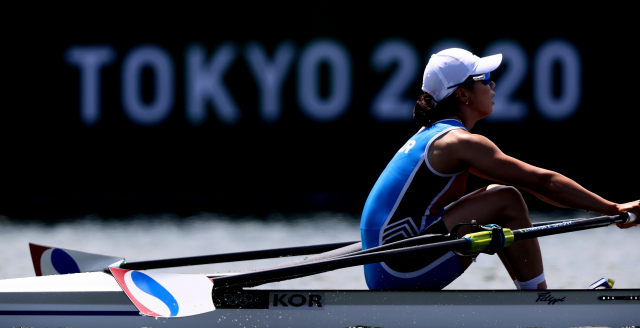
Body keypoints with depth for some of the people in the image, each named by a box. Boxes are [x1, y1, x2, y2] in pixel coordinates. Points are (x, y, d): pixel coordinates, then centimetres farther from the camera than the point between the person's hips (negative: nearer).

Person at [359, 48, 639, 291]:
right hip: (398, 269, -10)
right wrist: (613, 209, -8)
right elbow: (541, 181, -13)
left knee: (497, 196, 15)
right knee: (507, 201, -10)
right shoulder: (459, 141, -12)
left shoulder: (433, 134, 18)